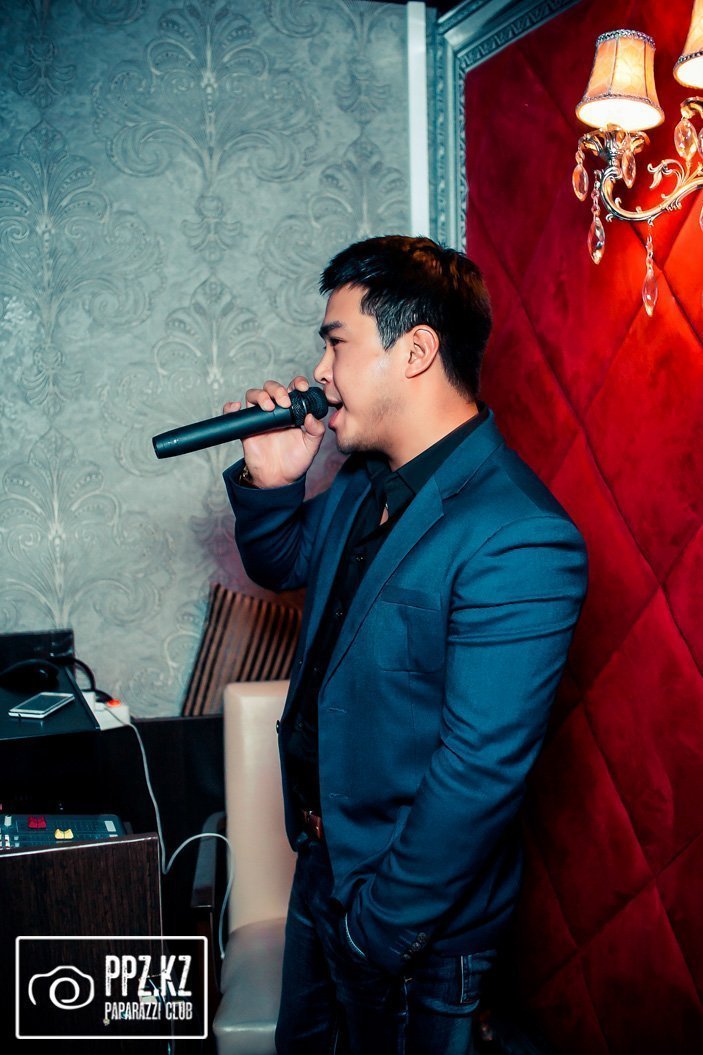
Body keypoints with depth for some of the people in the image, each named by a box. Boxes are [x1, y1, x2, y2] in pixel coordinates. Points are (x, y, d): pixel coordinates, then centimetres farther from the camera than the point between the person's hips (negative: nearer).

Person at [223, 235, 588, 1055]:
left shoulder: (517, 542, -31)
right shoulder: (365, 478, -3)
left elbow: (479, 769, -29)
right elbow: (282, 565, 14)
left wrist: (383, 923, -18)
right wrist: (269, 483, -7)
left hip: (414, 920, -8)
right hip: (324, 851, 8)